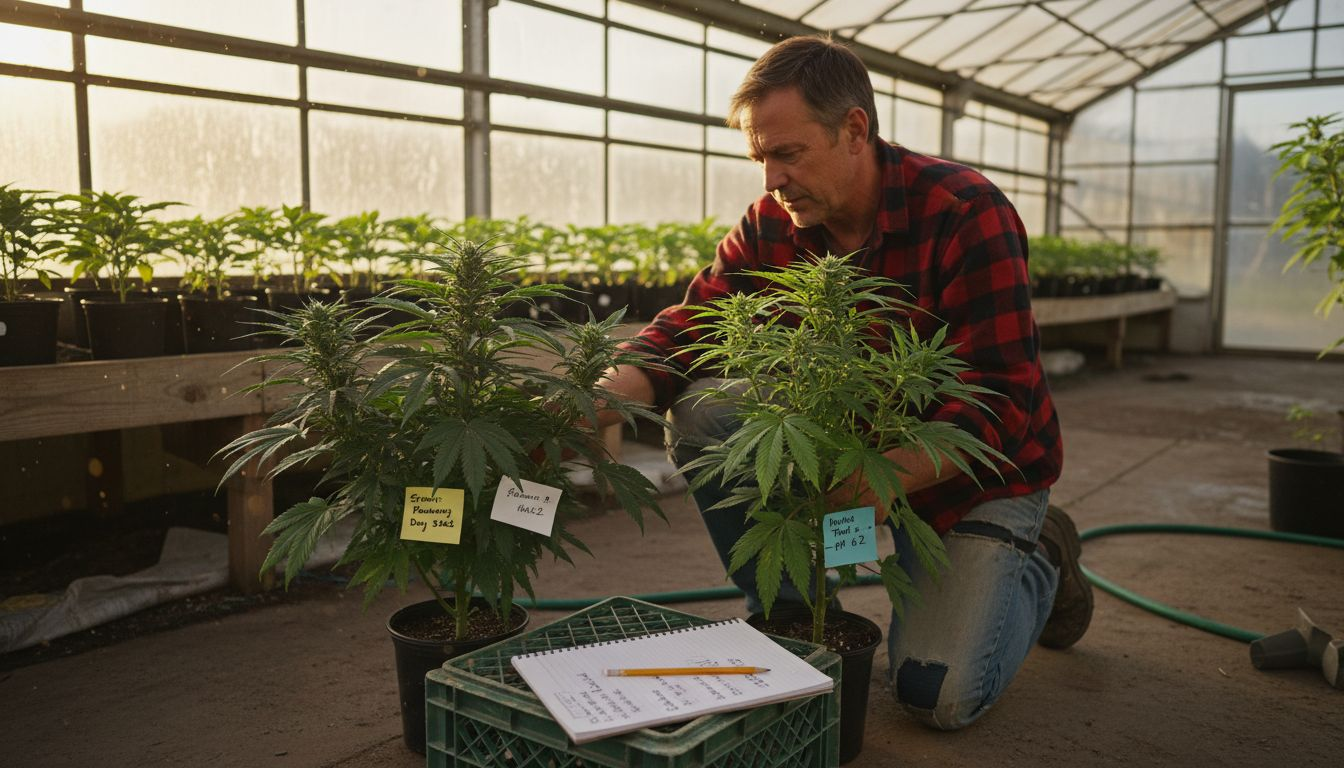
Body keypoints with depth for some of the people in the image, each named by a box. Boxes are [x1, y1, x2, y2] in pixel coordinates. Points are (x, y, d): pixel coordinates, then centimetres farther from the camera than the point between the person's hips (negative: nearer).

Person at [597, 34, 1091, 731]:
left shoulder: (966, 213, -23)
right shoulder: (771, 225, -7)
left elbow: (1002, 402, -27)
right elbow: (693, 321, -12)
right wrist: (611, 392, -33)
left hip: (978, 470, -4)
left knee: (936, 694, -14)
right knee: (701, 412, -19)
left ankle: (1036, 559, 18)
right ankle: (789, 612, 0)